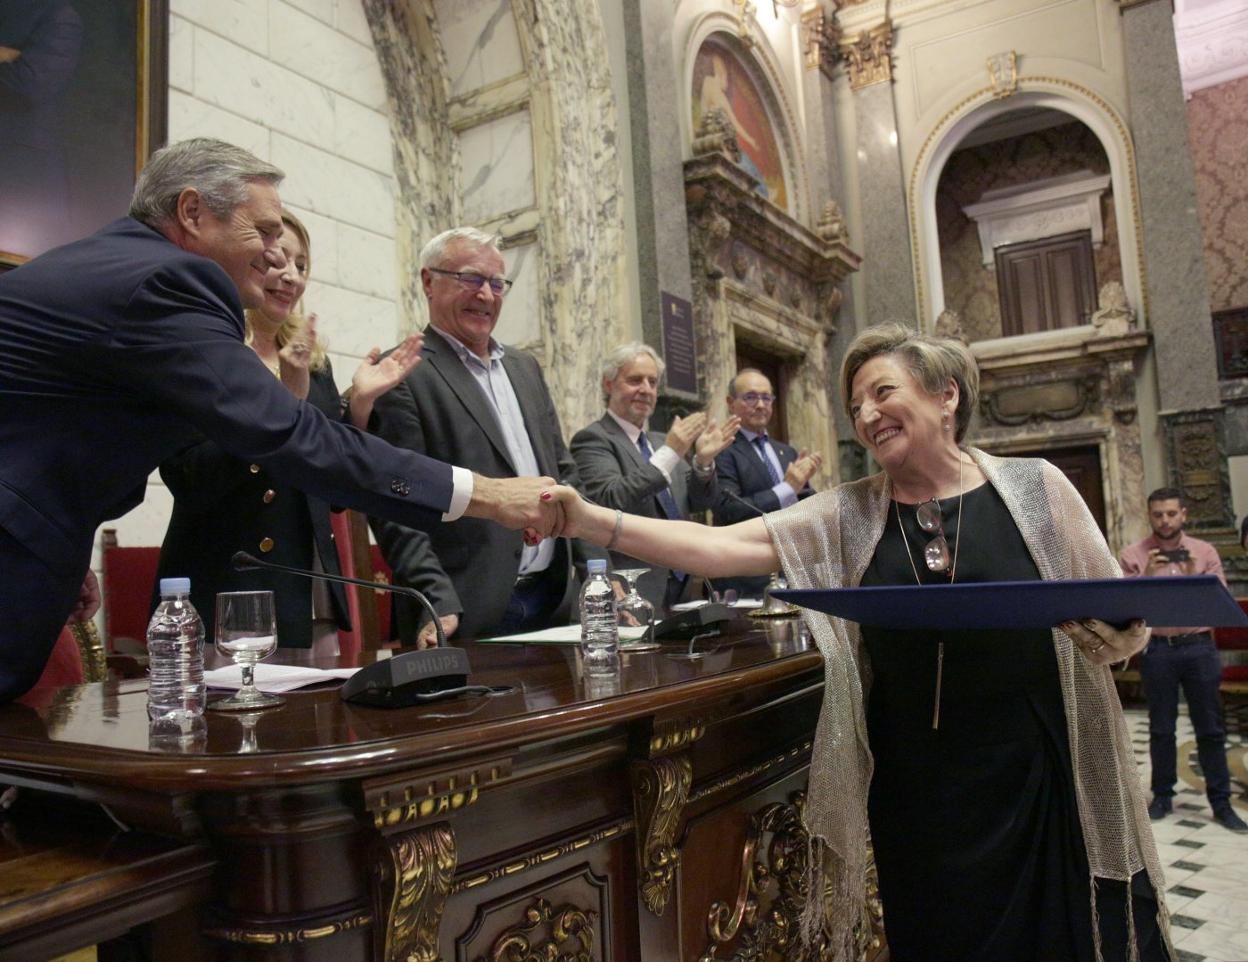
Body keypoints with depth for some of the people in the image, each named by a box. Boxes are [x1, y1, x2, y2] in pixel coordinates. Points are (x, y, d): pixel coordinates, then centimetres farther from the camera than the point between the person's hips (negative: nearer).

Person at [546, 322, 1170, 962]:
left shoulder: (1035, 486, -3)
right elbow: (720, 548, -11)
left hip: (1040, 783, 0)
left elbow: (1123, 628, 3)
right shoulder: (849, 517, -1)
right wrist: (593, 522, -23)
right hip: (915, 797, 1)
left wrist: (1107, 627, -20)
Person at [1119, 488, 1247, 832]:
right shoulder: (1133, 555, 1)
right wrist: (1146, 577, -18)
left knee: (1210, 728, 6)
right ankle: (1162, 796, 19)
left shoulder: (1205, 552, 5)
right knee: (1161, 728, 8)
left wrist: (1195, 578, -16)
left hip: (1199, 646, 1)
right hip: (1156, 648, -1)